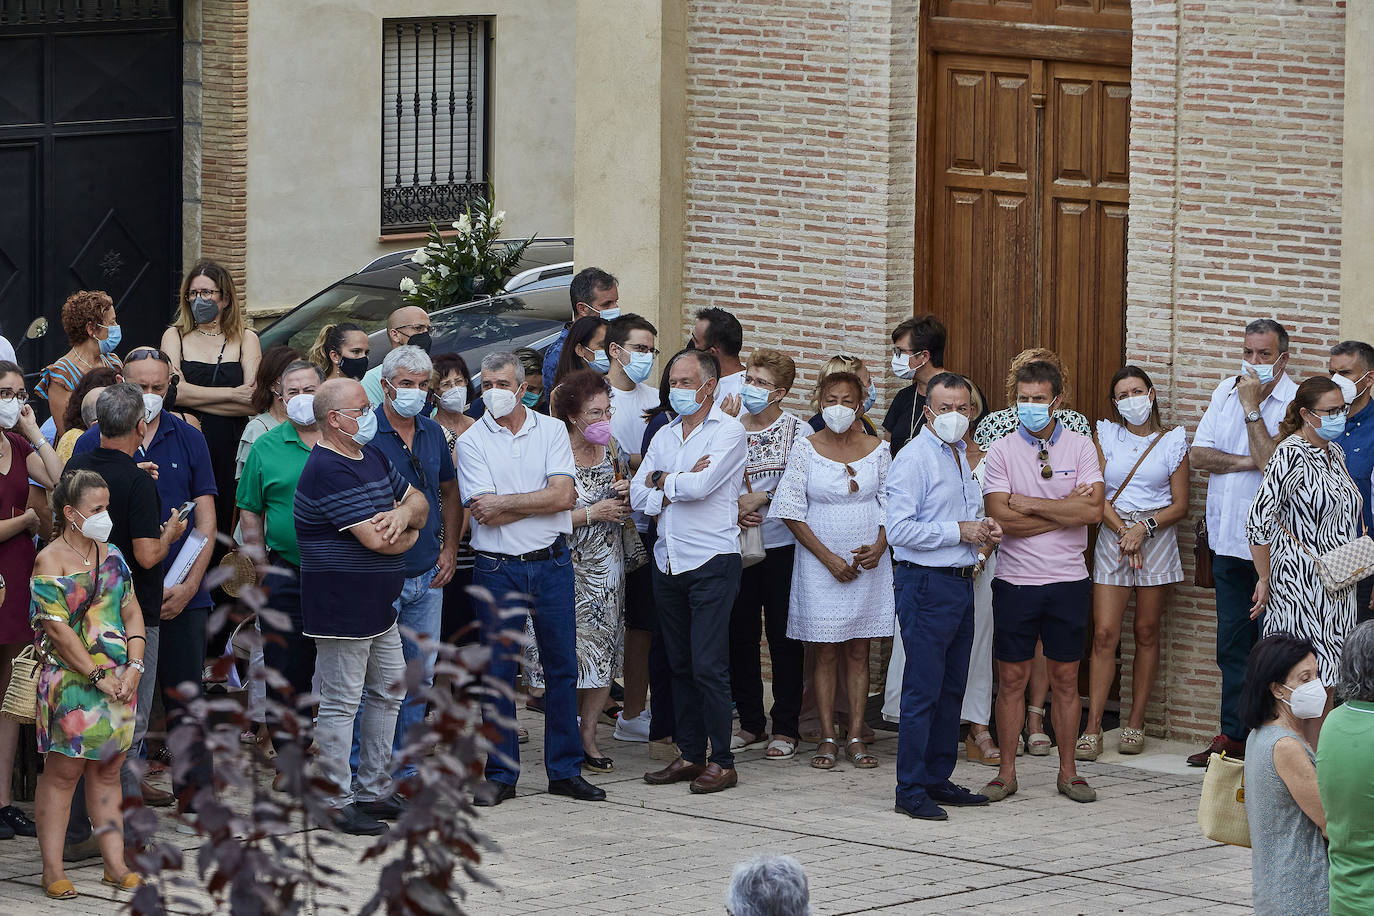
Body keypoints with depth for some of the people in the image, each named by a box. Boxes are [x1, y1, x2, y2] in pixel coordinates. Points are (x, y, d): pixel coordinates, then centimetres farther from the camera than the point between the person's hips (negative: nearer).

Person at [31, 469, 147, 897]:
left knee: (108, 770, 10)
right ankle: (53, 870, 1)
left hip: (118, 681, 6)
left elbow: (132, 612, 11)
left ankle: (115, 864, 14)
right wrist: (98, 675, -14)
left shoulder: (111, 556, 12)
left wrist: (133, 666, -3)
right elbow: (58, 629, -14)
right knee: (63, 770, -3)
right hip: (71, 681, -6)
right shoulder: (50, 562, -8)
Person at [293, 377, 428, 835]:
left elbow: (419, 501, 14)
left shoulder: (372, 455, 11)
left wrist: (405, 512, -11)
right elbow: (376, 539, -25)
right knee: (341, 704, -3)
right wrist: (409, 535, -2)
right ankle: (338, 803, 4)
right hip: (341, 607, -10)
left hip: (379, 606, 10)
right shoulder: (328, 471, -20)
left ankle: (374, 790, 26)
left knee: (388, 693, 16)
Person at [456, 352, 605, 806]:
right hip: (498, 568, -2)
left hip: (552, 564, 2)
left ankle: (565, 770, 15)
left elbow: (562, 495, -9)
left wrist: (505, 503, -12)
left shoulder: (552, 431, 4)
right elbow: (486, 515, -12)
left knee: (562, 667, 6)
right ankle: (500, 775, 10)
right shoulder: (471, 442, -2)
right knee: (498, 673, 1)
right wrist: (543, 500, -9)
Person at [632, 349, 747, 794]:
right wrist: (681, 487, -10)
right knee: (680, 665, 9)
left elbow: (700, 486, -18)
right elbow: (639, 494, 6)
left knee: (708, 666, -9)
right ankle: (691, 755, 16)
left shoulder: (728, 431, -5)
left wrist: (662, 481, 0)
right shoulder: (664, 435, 15)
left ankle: (722, 761, -4)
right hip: (668, 564, 7)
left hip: (712, 561, -7)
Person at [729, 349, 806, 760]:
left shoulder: (797, 431, -2)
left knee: (784, 637, 0)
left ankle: (786, 728, 6)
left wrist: (761, 498, -15)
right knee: (740, 635, 6)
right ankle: (751, 724, 17)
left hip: (782, 545, -4)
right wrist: (734, 509, -9)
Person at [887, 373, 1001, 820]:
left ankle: (938, 779, 21)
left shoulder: (962, 458, 17)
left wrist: (984, 530, 9)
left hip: (960, 582, 9)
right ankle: (910, 791, -4)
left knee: (951, 690, 13)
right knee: (923, 691, -7)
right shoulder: (914, 459, -11)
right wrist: (958, 532, -17)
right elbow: (899, 530, -19)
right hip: (926, 584, -9)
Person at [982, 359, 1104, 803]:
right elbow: (1002, 518, -13)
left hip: (1068, 581, 1)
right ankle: (1006, 771, 12)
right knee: (1012, 679, 3)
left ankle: (1067, 771, 15)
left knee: (1065, 679, 7)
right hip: (1016, 580, -1)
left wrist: (1030, 504, -12)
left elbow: (1093, 511, -12)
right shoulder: (1001, 451, -1)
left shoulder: (1080, 447, 2)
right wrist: (1065, 510, -12)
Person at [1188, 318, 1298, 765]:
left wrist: (1252, 407, -16)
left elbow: (1273, 464, -20)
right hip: (1229, 538, 6)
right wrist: (1248, 462, -9)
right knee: (1232, 643, 11)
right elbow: (1198, 454, 5)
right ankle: (1234, 735, 18)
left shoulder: (1293, 402, -8)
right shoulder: (1226, 391, 11)